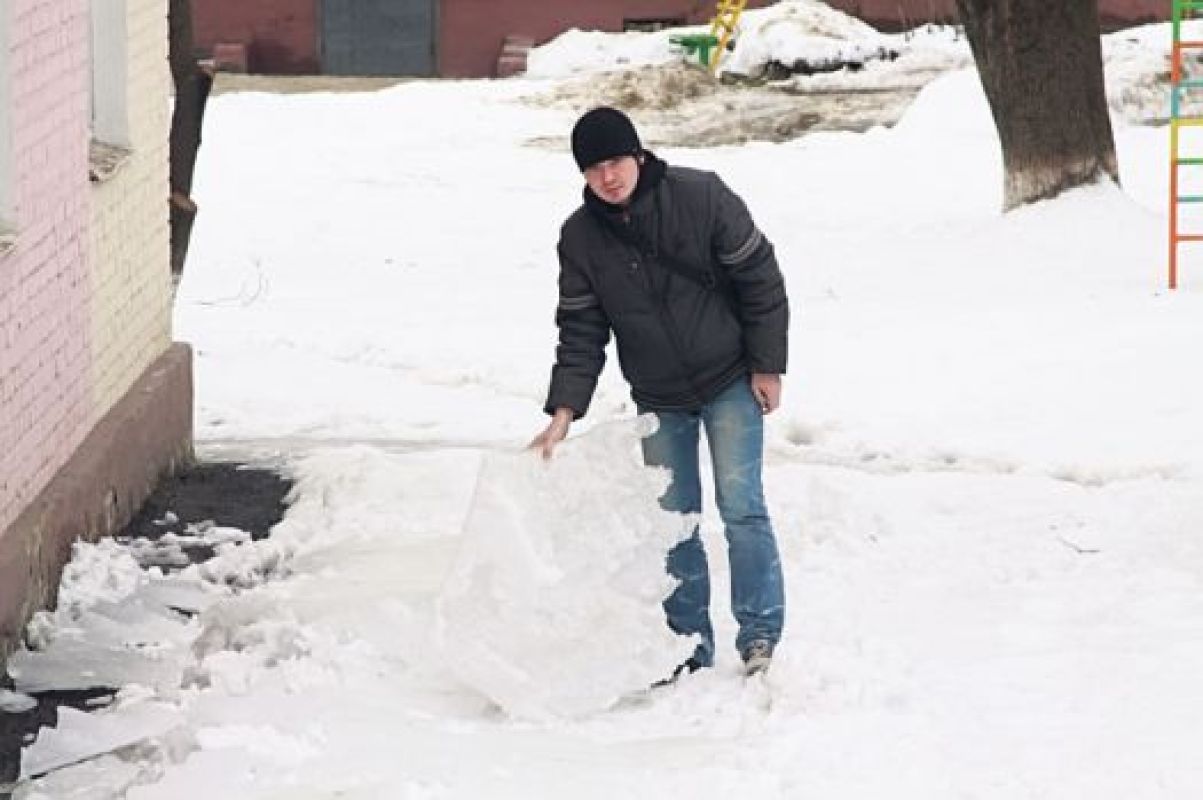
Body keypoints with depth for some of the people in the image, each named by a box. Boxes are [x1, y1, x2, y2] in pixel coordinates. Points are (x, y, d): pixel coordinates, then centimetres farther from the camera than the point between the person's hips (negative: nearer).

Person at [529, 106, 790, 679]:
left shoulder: (701, 197, -17)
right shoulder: (581, 237, -7)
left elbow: (759, 277, -10)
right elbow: (581, 329, -4)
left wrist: (767, 364, -9)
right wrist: (565, 411, -14)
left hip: (731, 383, -4)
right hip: (658, 400, 4)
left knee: (741, 504, -10)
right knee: (672, 518, 5)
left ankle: (760, 632, 0)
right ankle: (689, 646, 15)